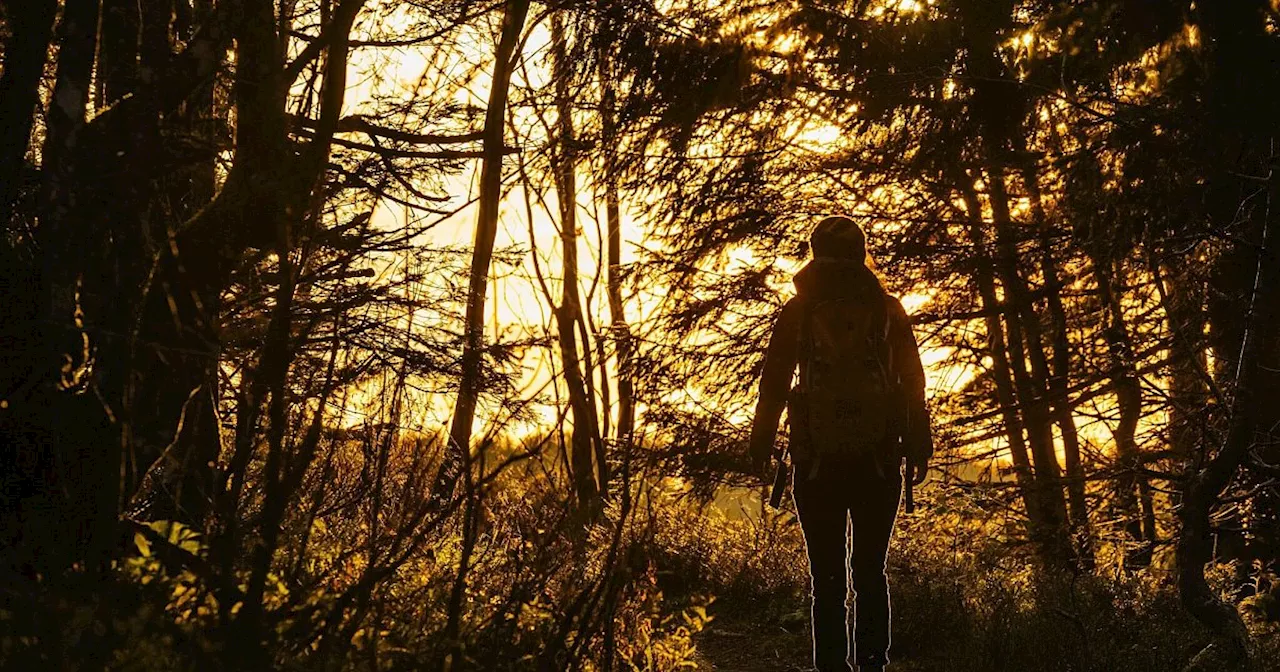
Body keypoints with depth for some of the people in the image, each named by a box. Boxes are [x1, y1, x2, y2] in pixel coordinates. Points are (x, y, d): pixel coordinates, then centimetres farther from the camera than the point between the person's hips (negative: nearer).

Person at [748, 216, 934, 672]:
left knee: (827, 576, 4)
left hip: (818, 460, -1)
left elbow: (774, 382, 3)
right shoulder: (888, 309, 6)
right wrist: (919, 448, 10)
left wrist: (761, 446, 9)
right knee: (871, 571, 12)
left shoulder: (798, 311, 3)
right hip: (878, 460, 1)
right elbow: (913, 383, 5)